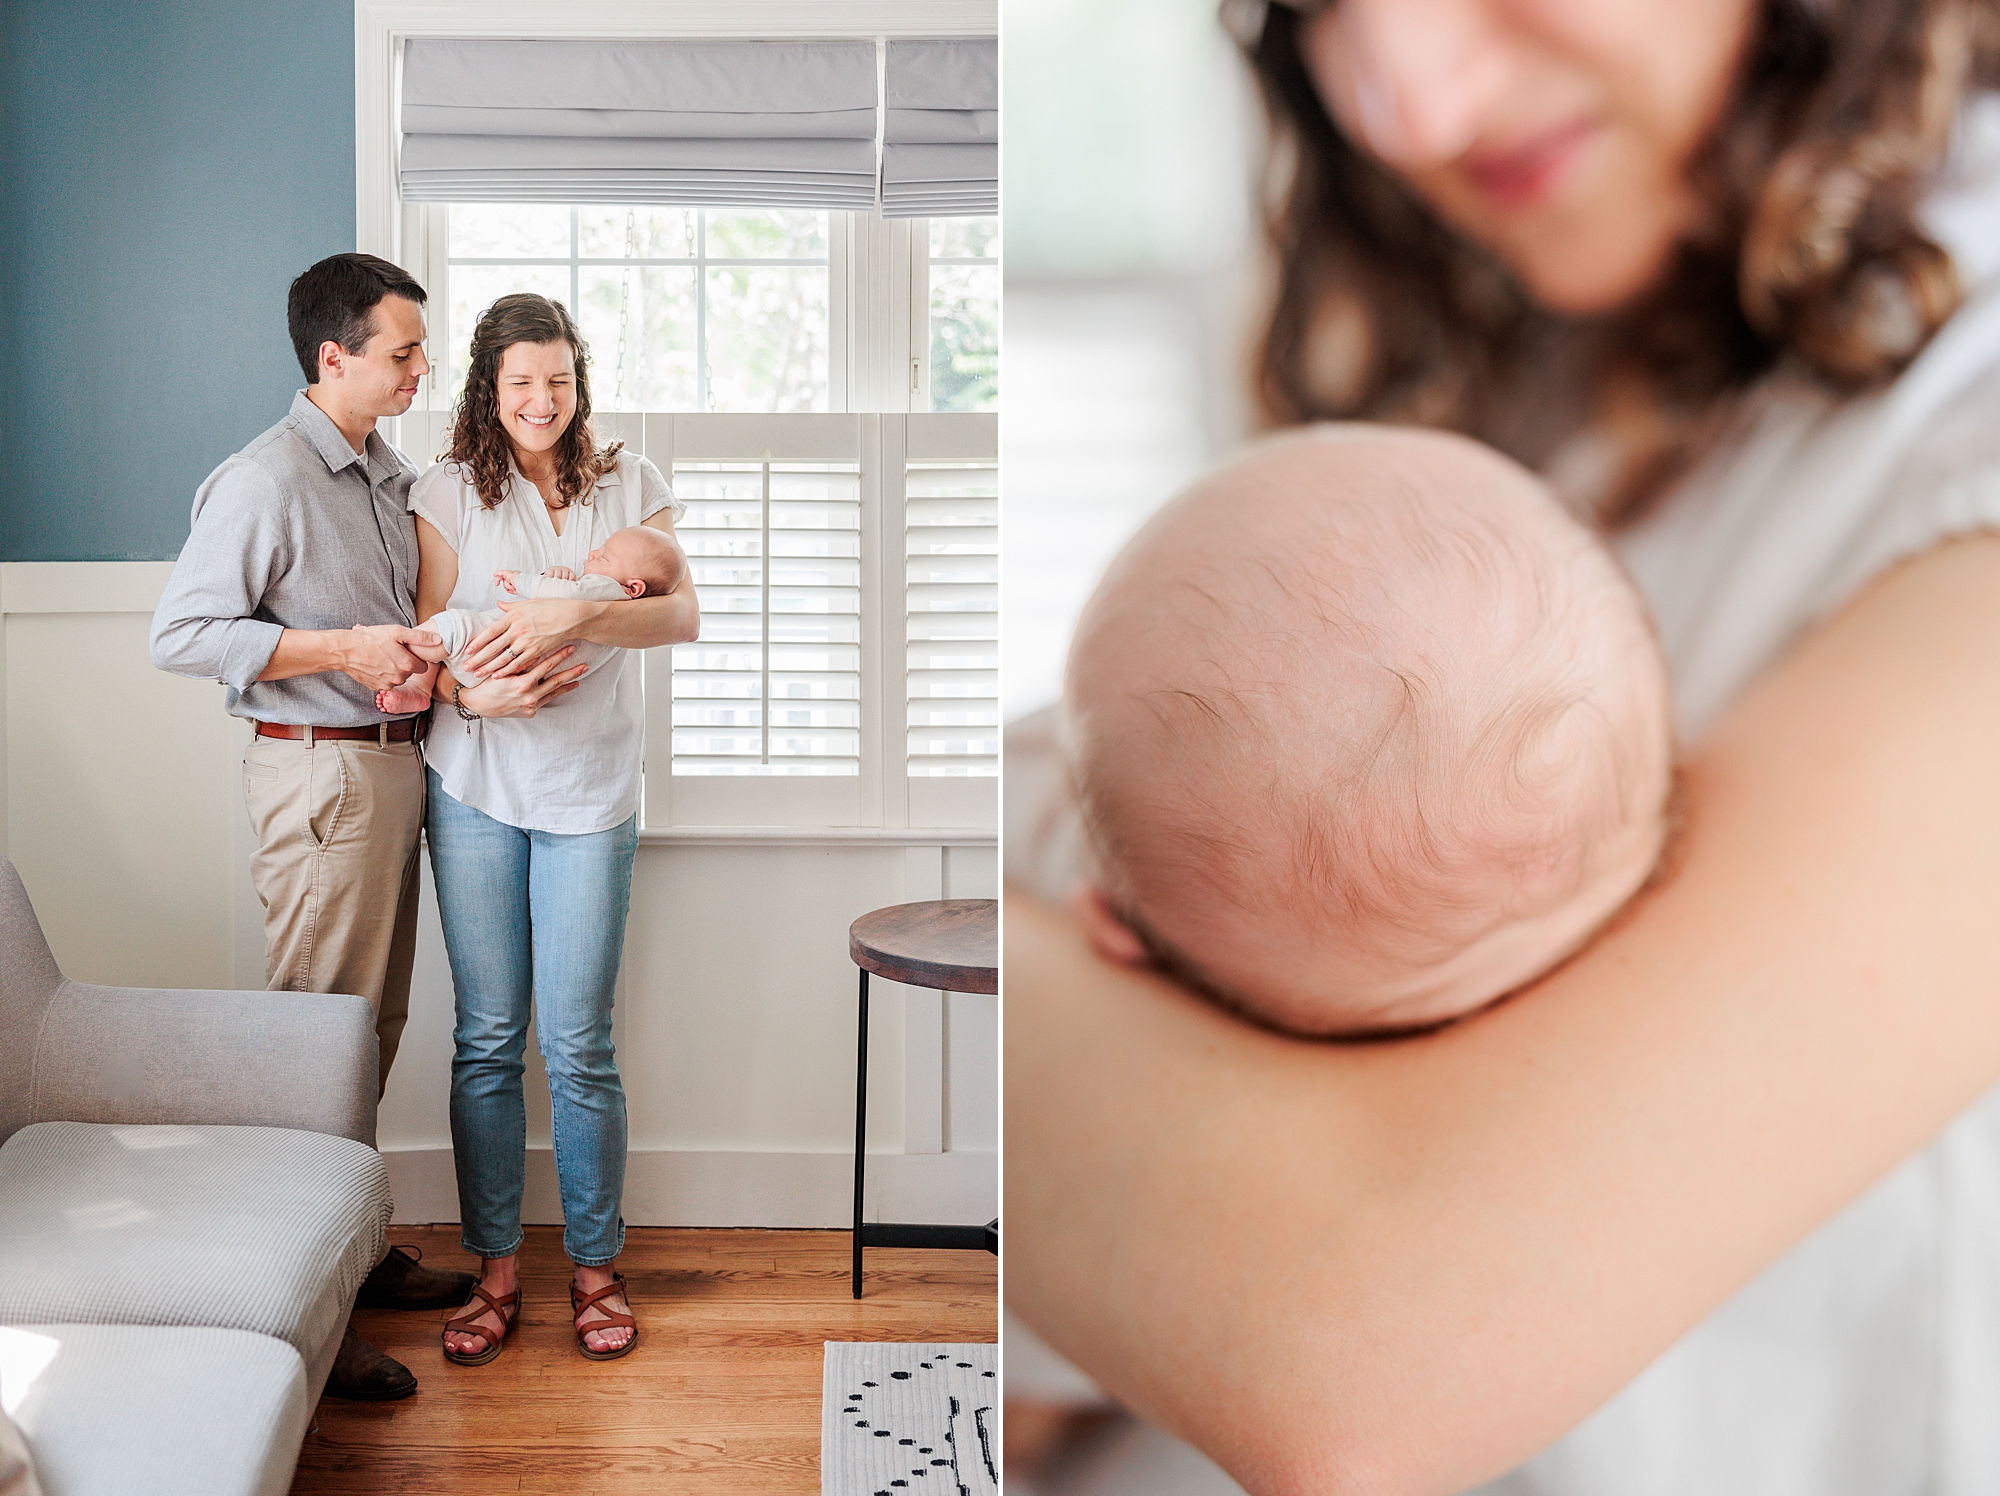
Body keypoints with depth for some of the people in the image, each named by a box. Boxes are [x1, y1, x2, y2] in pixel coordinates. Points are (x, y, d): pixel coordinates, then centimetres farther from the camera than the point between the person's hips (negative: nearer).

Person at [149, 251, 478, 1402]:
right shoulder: (264, 480, -13)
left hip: (394, 758, 9)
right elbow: (184, 634, -16)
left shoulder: (388, 473, 14)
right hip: (320, 767, -9)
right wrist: (343, 649, -20)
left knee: (377, 1019, 14)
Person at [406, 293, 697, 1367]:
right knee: (486, 1039, 5)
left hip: (590, 793, -1)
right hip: (474, 788, 1)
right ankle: (495, 1270, 17)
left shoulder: (629, 486, 5)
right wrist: (472, 691, -19)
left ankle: (596, 1267, 16)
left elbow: (682, 613, -9)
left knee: (579, 1045, 0)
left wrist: (573, 617, -26)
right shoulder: (448, 493, 5)